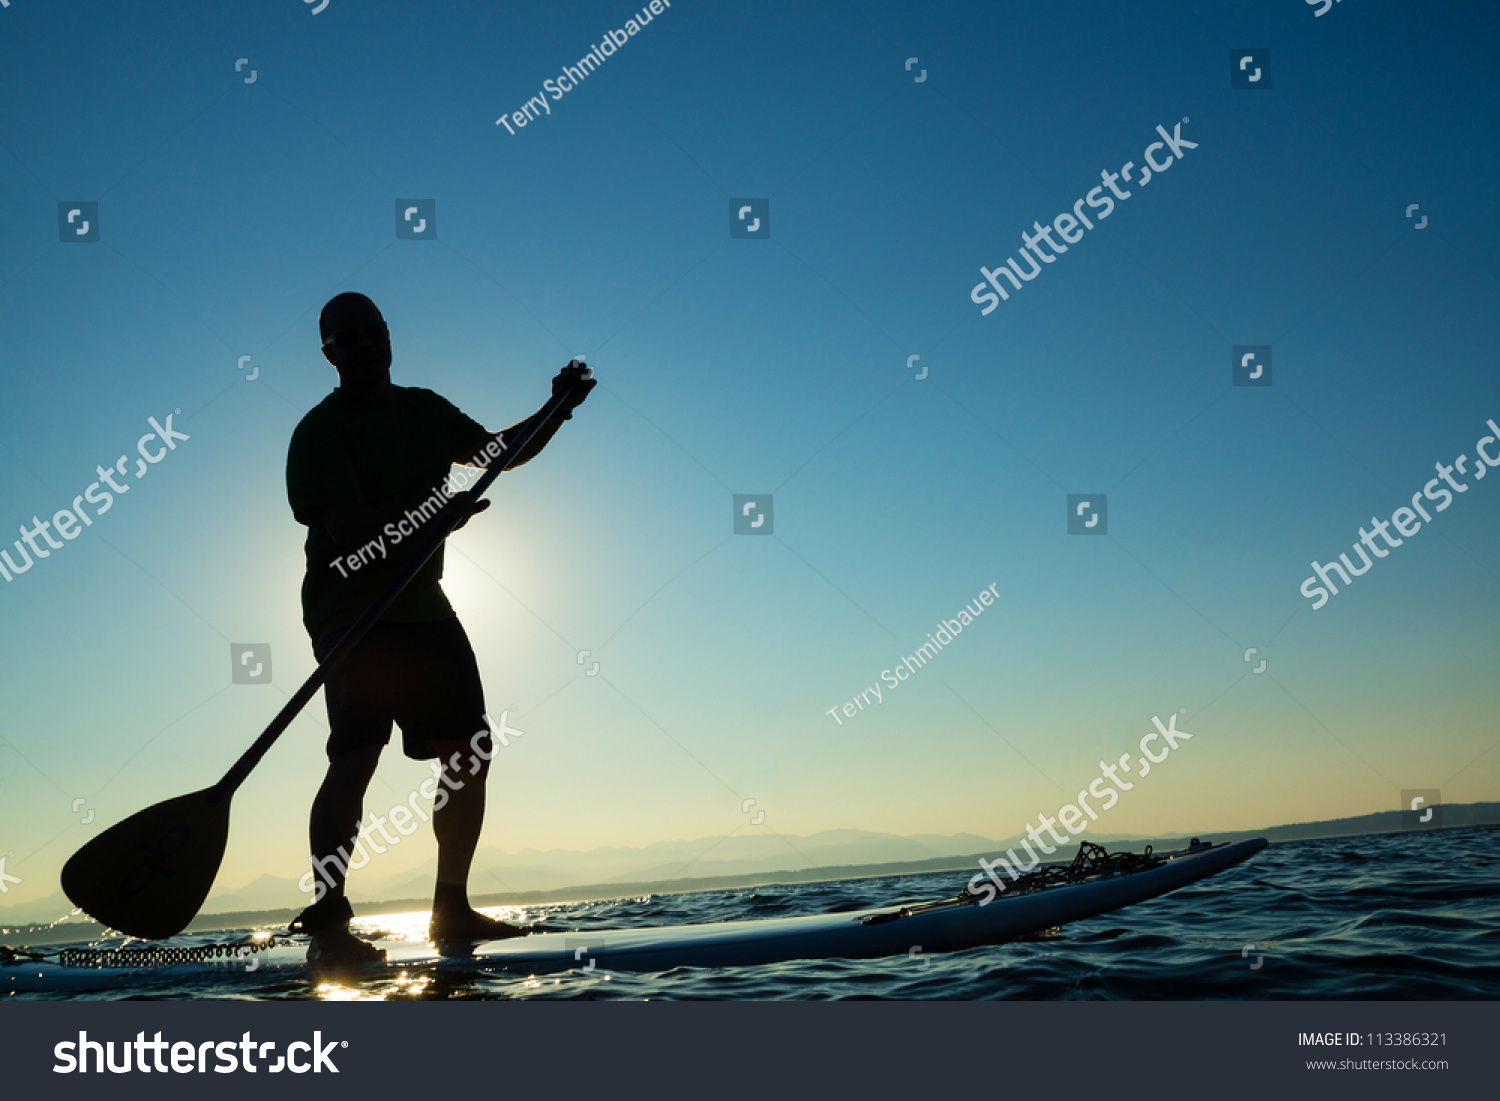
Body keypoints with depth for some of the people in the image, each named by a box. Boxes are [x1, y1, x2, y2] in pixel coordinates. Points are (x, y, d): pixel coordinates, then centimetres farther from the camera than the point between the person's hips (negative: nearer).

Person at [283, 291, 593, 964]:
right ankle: (326, 926, -11)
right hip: (351, 612, -7)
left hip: (423, 606, 7)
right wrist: (432, 517, -32)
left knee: (469, 751, 5)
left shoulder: (426, 410, 14)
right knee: (354, 757, -19)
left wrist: (557, 409, 11)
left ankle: (452, 911, 16)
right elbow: (344, 526, -21)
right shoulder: (320, 430, -7)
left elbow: (501, 453, 24)